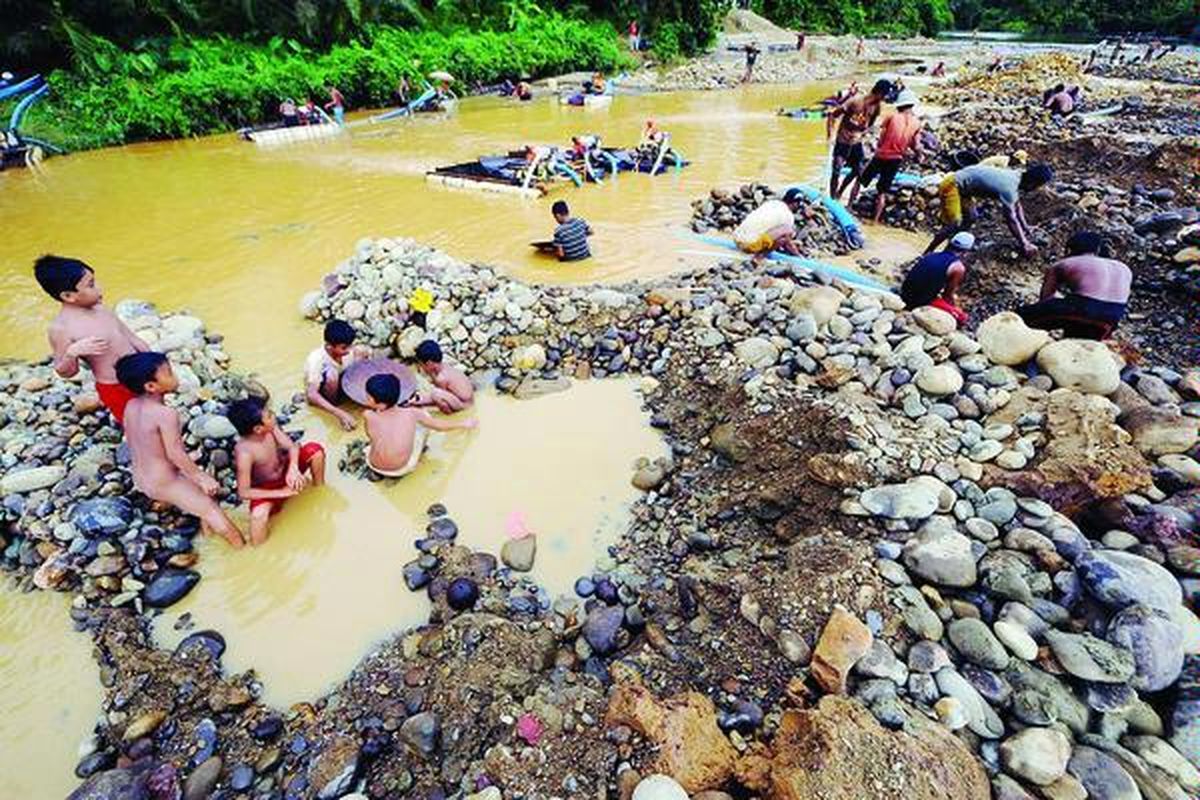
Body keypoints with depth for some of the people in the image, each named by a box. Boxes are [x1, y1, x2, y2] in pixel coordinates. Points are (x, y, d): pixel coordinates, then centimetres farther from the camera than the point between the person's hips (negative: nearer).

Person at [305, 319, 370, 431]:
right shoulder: (316, 360, -36)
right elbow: (311, 395, -44)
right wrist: (339, 413, -54)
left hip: (341, 384, 6)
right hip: (321, 395, -5)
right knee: (331, 374, -40)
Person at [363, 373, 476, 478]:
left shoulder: (370, 417, -22)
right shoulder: (411, 414, -18)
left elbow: (370, 436, 0)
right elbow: (439, 425, -3)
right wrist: (464, 424, 14)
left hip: (375, 467, 1)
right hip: (403, 469, 0)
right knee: (424, 416, 10)